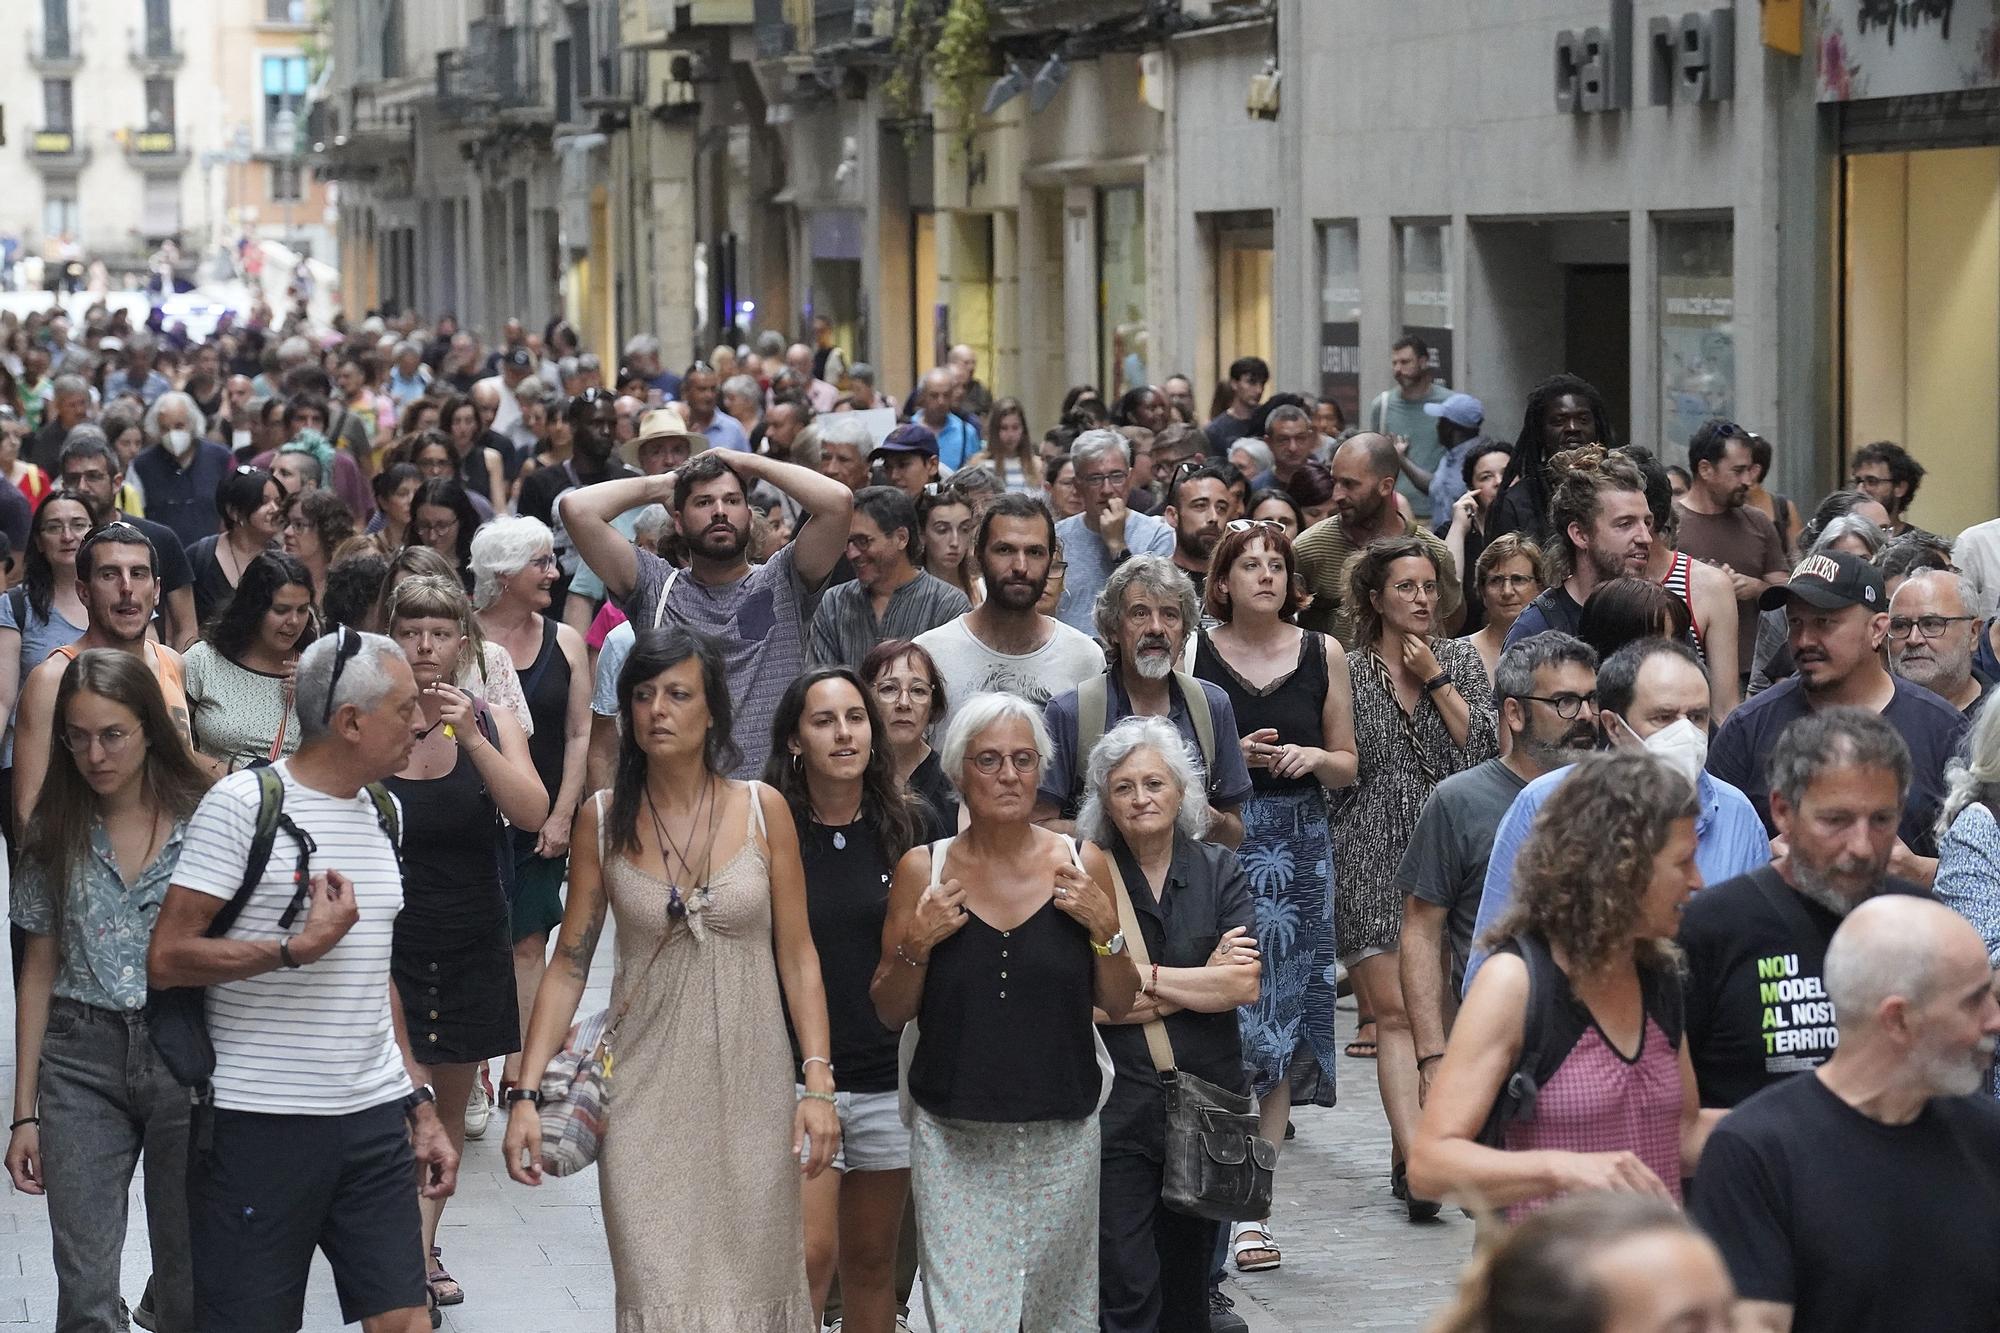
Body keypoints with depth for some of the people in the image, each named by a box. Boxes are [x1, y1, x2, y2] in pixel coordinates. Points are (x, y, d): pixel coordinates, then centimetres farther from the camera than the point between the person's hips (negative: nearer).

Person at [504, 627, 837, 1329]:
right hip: (647, 1087, 0)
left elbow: (797, 955, 1)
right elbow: (568, 964, 2)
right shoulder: (602, 819, 0)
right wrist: (525, 1094, -5)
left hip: (750, 1086, 0)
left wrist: (818, 1082, -7)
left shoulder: (763, 809, -1)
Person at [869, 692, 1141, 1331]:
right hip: (954, 1136, -1)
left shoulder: (1081, 865, 1)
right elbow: (890, 1013, 4)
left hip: (1061, 1134, 1)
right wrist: (916, 945, -12)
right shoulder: (923, 870, -1)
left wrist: (1103, 929, -9)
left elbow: (1119, 1006, 6)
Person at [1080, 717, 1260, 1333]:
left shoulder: (1220, 871, 5)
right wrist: (1203, 981, -10)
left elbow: (1246, 984, -7)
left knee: (1188, 1280, 14)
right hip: (1118, 1105, -3)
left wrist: (1143, 977, -11)